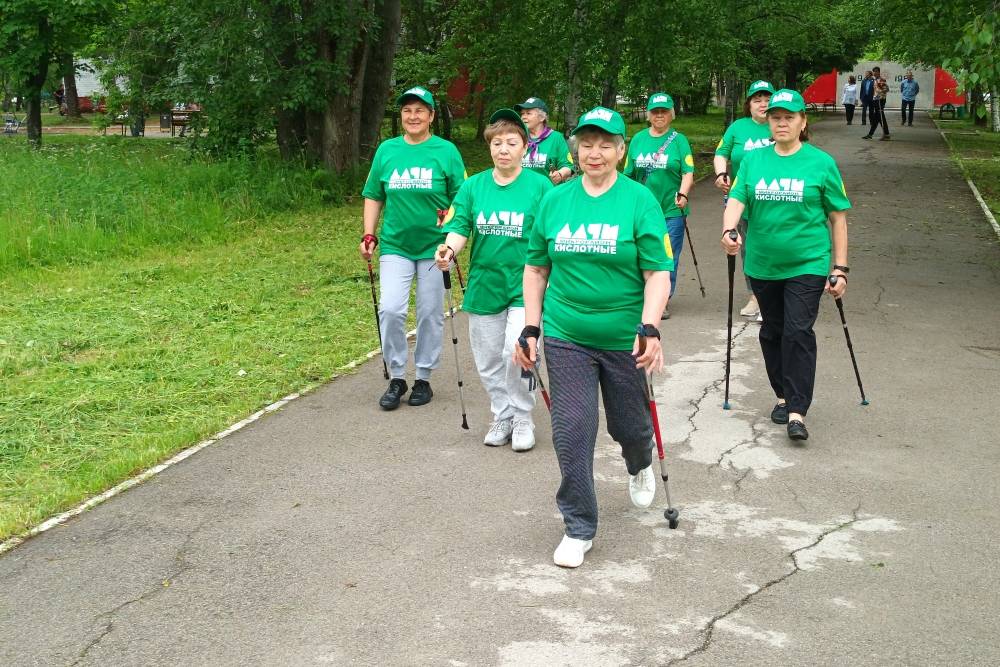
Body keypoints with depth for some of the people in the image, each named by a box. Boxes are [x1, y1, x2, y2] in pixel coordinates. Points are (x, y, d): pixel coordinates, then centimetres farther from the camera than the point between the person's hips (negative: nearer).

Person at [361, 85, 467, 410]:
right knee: (390, 310, -10)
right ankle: (396, 378, 6)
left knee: (430, 314, 6)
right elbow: (373, 196, 12)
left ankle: (424, 377, 22)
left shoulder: (446, 151, -1)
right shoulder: (387, 150, 6)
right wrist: (369, 235, 3)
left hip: (435, 246, -1)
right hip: (395, 246, 1)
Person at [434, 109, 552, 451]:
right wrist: (449, 249, -23)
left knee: (517, 353, -16)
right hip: (483, 285, 4)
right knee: (488, 362, 11)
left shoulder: (540, 186, -4)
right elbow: (460, 226, -2)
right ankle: (502, 417, 32)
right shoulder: (473, 186, 4)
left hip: (524, 286, -4)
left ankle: (523, 419, 7)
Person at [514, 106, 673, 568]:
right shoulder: (554, 201, 3)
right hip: (566, 338, 2)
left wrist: (649, 329, -21)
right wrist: (531, 329, 5)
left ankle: (640, 467, 51)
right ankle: (578, 528, 11)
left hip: (624, 339, -1)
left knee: (630, 425, 14)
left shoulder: (640, 200, -6)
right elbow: (536, 268, 10)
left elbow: (658, 272, -9)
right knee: (572, 430, -3)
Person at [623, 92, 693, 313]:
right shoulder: (638, 139, 10)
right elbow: (628, 174, 14)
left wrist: (683, 194, -21)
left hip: (671, 210, -2)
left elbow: (688, 172, -4)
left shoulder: (679, 140, 2)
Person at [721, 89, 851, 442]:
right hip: (762, 265, 3)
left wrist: (839, 268, -2)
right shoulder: (753, 160, 5)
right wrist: (729, 231, -27)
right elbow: (736, 200, -5)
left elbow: (838, 218, 1)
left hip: (807, 265, -3)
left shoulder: (821, 163, -2)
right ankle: (783, 396, 30)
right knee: (772, 332, 13)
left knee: (798, 332, -11)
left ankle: (797, 412, -8)